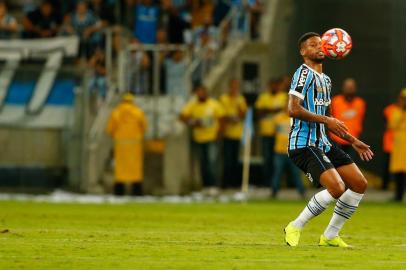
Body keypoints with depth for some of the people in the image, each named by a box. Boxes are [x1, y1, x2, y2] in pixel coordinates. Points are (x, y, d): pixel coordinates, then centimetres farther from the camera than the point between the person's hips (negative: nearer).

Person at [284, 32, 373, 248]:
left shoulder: (325, 79, 20)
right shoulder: (304, 73, -9)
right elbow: (293, 109, -22)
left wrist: (353, 141, 25)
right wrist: (326, 120, -24)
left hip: (322, 144, 10)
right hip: (303, 145, -10)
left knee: (360, 185, 4)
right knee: (337, 188, -24)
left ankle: (330, 236, 12)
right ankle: (295, 228, -8)